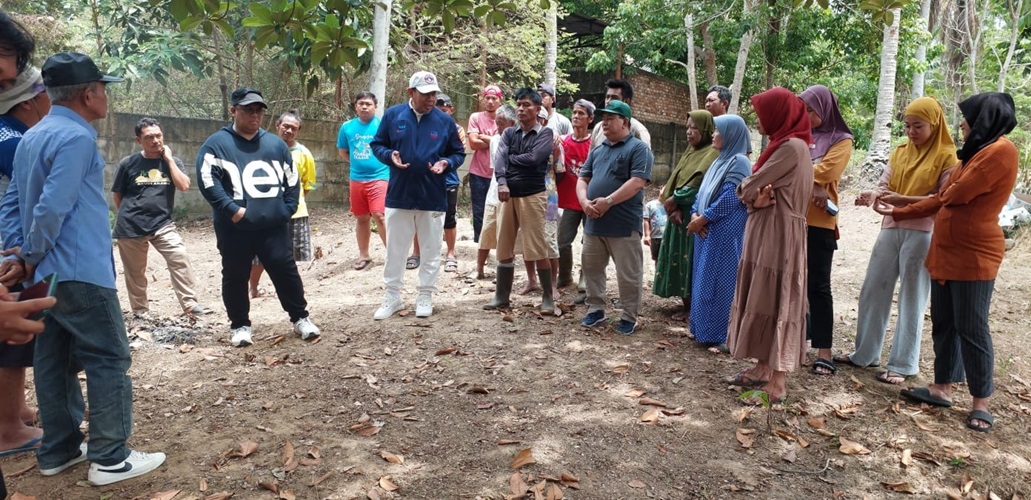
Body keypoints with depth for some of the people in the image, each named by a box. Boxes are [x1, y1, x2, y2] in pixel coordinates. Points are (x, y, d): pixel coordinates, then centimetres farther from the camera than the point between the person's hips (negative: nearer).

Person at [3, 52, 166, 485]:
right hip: (80, 273, -9)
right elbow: (53, 208, -21)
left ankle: (58, 450, 23)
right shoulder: (76, 137, -16)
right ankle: (110, 459, 2)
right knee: (109, 361, -3)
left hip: (46, 275, 10)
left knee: (54, 362, 14)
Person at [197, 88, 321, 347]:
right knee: (235, 277, 8)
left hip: (274, 225, 2)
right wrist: (232, 210, -18)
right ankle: (239, 325, 23)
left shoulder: (276, 143, 12)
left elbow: (292, 179, 16)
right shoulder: (217, 144, -1)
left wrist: (287, 209, 4)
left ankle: (300, 318, 17)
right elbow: (208, 182, -11)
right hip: (234, 228, -2)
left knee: (286, 271, 4)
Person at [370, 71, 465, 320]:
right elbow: (377, 144, 7)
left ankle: (425, 297, 23)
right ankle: (392, 297, 22)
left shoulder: (445, 120, -1)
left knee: (431, 251, 9)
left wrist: (446, 163, -14)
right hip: (398, 196, 0)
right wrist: (389, 155, -14)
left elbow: (459, 153, 7)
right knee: (395, 250, 9)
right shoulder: (393, 114, -1)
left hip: (433, 198, 0)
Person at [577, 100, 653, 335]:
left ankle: (629, 316, 14)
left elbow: (637, 182, -16)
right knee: (591, 268, 14)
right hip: (594, 222, 7)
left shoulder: (638, 148, -5)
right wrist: (584, 201, -6)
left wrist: (608, 201, -20)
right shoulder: (598, 150, 17)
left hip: (624, 225, -7)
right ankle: (595, 309, 27)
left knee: (628, 274, 1)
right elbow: (583, 178, 15)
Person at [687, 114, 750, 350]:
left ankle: (725, 337, 3)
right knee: (705, 280, 13)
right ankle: (705, 330, 23)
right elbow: (703, 192, 15)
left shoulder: (739, 162, -12)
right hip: (707, 232, 9)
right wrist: (695, 215, -2)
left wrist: (702, 219, -14)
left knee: (720, 281, -5)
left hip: (724, 235, -9)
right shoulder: (719, 161, 16)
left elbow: (729, 200, -19)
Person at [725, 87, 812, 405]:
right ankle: (764, 368, 23)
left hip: (779, 234, -10)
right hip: (764, 232, 10)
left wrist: (749, 192, 6)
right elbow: (757, 189, 11)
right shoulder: (783, 144, 17)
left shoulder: (792, 146, -15)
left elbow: (748, 188, -16)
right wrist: (757, 197, -11)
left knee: (776, 302, -6)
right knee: (762, 300, 13)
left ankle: (777, 384, 0)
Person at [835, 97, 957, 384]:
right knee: (873, 291, 9)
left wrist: (904, 199, -22)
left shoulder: (947, 156, -4)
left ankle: (903, 364, 11)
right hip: (891, 228, 6)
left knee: (911, 300, 1)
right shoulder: (900, 152, 13)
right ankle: (865, 353, 22)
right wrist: (872, 196, -14)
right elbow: (885, 184, 8)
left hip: (922, 234, -5)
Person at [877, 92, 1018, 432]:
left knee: (971, 328, -3)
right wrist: (896, 212, 20)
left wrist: (949, 192, 6)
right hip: (945, 252, 9)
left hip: (973, 256, -9)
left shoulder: (1002, 151, -13)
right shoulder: (974, 153, 16)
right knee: (943, 323, 12)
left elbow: (958, 194, -17)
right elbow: (941, 200, 19)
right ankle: (942, 388, 20)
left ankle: (981, 402, 8)